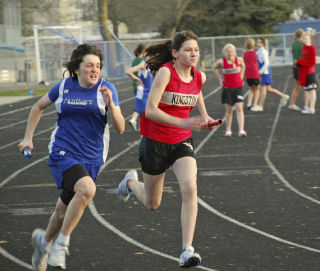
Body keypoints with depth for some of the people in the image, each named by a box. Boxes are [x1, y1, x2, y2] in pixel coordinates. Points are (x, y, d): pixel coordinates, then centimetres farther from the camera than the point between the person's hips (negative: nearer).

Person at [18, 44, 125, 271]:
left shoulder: (107, 89, -2)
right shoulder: (64, 87, 0)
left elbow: (120, 128, -7)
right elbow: (39, 107, 18)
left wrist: (110, 104, -23)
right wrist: (28, 138, 15)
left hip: (91, 158, 2)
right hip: (63, 154, -2)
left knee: (64, 212, 11)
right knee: (87, 189, -31)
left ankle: (45, 240, 44)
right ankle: (61, 244, -16)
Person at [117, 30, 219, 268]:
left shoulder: (199, 77, -2)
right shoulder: (165, 72, -20)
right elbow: (151, 109, -28)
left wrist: (204, 116, 14)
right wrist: (183, 123, -37)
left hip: (182, 142, 3)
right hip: (155, 141, -3)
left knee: (190, 189, -23)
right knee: (152, 204, 13)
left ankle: (187, 251, -21)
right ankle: (131, 181, 49)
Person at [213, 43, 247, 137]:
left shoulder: (239, 60, -7)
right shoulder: (221, 62, -10)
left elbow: (243, 66, 17)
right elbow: (214, 68, 11)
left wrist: (241, 77, 10)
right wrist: (220, 79, 4)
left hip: (238, 87, 0)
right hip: (227, 88, 0)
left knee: (239, 109, -10)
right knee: (229, 110, 8)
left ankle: (241, 130, -16)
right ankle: (228, 130, 23)